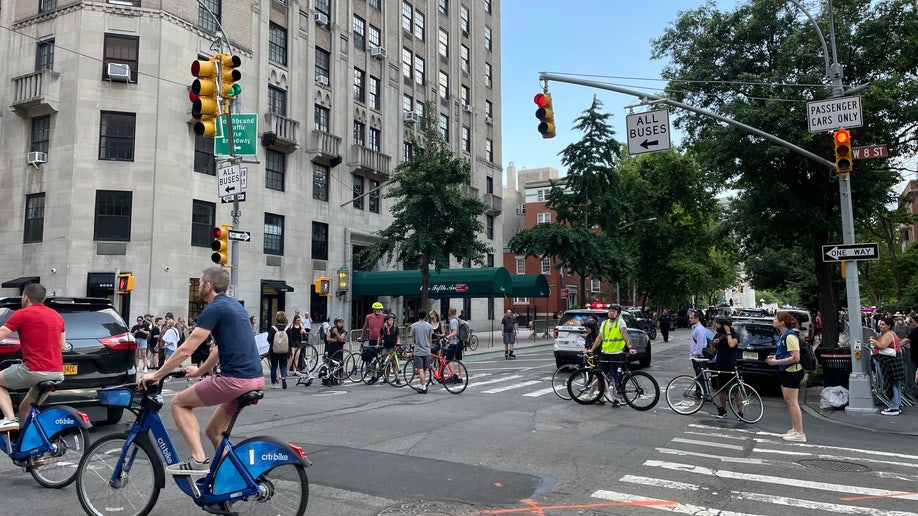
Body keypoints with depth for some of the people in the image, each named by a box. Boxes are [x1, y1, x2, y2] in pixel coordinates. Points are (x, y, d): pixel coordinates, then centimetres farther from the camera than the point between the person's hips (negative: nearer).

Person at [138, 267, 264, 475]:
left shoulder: (215, 308, -7)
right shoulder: (234, 306, 20)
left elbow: (186, 349, -7)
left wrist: (156, 375, 3)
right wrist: (199, 371, 40)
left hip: (235, 379, -9)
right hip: (256, 379, 9)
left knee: (179, 403, 9)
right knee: (214, 431, 22)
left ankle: (198, 460, 0)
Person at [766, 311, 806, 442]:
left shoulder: (790, 336, -19)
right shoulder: (783, 335, 12)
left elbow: (795, 357, -24)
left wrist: (777, 362, -20)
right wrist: (775, 357, 10)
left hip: (791, 372, -11)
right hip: (786, 372, 11)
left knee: (792, 402, -7)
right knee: (789, 402, 16)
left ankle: (800, 433, -2)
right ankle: (794, 429, 25)